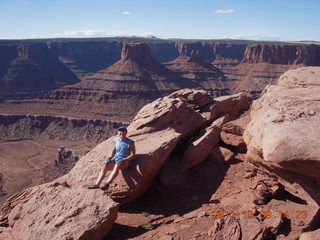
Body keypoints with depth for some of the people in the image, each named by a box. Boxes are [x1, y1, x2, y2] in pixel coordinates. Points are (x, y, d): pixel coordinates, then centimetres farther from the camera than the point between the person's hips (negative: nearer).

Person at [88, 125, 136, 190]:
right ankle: (97, 184, -26)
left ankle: (107, 184, -46)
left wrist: (123, 160, -21)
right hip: (116, 158, 6)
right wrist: (110, 158, 6)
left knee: (117, 165, -38)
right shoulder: (116, 140, 10)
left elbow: (132, 155, -9)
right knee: (105, 166, -21)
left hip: (125, 161, -5)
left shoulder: (130, 142, -5)